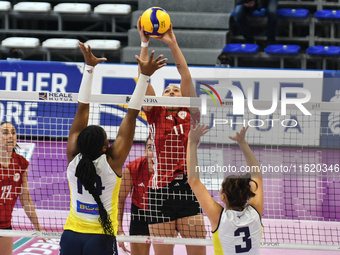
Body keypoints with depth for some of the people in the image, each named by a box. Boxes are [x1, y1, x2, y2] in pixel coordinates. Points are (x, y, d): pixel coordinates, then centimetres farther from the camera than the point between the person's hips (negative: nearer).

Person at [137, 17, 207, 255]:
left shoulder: (189, 115, 10)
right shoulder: (155, 116, 9)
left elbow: (186, 77, 3)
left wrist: (173, 44, -1)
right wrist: (144, 43, -3)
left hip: (188, 189, 0)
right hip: (160, 190, 0)